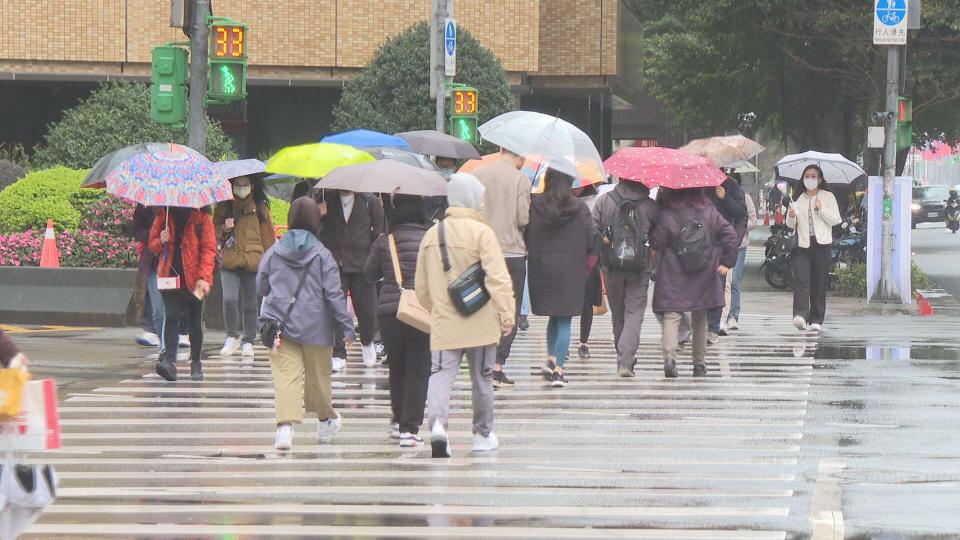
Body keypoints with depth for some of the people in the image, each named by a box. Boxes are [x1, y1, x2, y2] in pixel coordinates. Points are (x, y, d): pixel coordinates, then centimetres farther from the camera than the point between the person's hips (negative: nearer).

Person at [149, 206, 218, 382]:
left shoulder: (201, 216, -1)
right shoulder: (164, 215, 7)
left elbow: (209, 248, -5)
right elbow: (152, 244, 14)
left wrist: (204, 277, -15)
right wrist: (161, 242, -11)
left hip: (194, 280, -1)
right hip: (171, 277, 1)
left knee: (195, 321, 8)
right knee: (171, 317, -12)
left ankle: (196, 363, 21)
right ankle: (169, 360, -20)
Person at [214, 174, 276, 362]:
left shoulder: (260, 208, 6)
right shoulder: (223, 207, 8)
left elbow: (268, 236, 8)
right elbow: (213, 233, 13)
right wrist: (224, 229, -9)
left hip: (254, 262, 0)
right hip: (229, 262, 0)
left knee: (251, 304, 5)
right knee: (229, 299, -15)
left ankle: (248, 342, 17)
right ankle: (233, 336, 4)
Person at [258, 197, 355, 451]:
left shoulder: (274, 252, 1)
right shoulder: (322, 254, -6)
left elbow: (261, 287, 11)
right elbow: (334, 294, -7)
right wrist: (346, 327, -2)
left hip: (280, 323, 1)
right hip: (315, 326, -1)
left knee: (286, 375, -6)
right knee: (318, 375, 16)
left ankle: (285, 425, -26)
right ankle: (325, 421, 36)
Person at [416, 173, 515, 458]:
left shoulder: (432, 235, 7)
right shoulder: (481, 232, -9)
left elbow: (421, 286, 15)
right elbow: (498, 277, -17)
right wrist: (506, 314, -15)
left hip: (443, 324, 3)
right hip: (480, 323, -3)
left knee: (441, 374, -3)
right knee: (482, 378, 12)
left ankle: (437, 422, -28)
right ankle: (483, 435, 23)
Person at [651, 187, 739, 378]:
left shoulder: (667, 214, -8)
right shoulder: (708, 210, 1)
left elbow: (656, 242, -8)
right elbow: (730, 235, -2)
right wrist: (727, 262, 3)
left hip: (674, 276, -3)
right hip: (704, 276, 3)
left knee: (671, 316, -6)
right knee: (700, 319, 16)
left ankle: (669, 355, -28)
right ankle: (699, 362, 20)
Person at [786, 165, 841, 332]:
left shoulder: (828, 197, 8)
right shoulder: (797, 199, 14)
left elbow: (835, 220, 1)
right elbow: (791, 225, 14)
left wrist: (821, 209, -11)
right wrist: (791, 217, -8)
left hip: (821, 243, -1)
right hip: (802, 244, 1)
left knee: (820, 283, 0)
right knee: (801, 280, -15)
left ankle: (816, 320, 8)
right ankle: (800, 315, -26)